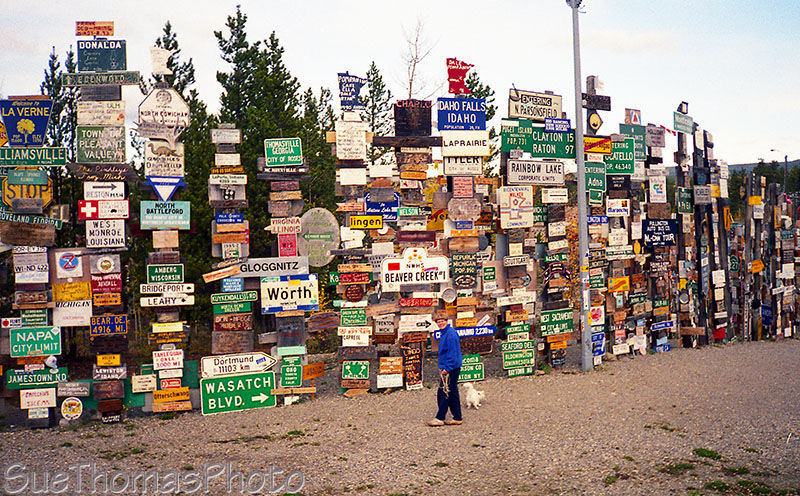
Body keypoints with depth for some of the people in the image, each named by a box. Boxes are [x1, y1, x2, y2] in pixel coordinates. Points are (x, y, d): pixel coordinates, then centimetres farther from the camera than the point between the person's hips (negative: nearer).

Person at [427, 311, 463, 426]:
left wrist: (447, 368, -21)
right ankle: (457, 418, 18)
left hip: (450, 369, -10)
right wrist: (443, 368, 20)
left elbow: (452, 353, -20)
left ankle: (439, 418, 1)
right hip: (446, 368, 10)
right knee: (452, 393, 12)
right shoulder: (444, 333, 15)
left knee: (444, 393, -5)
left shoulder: (450, 334, -16)